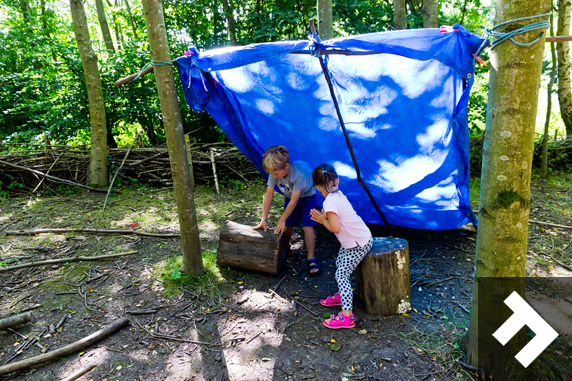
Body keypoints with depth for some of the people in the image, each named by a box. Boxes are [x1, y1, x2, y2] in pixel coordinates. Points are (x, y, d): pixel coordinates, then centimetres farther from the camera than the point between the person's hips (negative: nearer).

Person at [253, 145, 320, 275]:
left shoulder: (298, 174, -41)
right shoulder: (274, 173, -26)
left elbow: (294, 201, -34)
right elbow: (268, 196, -20)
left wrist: (282, 220, -25)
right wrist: (264, 219, -19)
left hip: (306, 196, -4)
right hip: (290, 197, 5)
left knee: (307, 226, -15)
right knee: (288, 225, 6)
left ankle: (311, 258, -5)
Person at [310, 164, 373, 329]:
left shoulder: (330, 202, -26)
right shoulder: (338, 194, 2)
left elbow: (336, 228, -29)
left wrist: (323, 220, -14)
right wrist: (324, 216, -5)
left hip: (359, 244, -9)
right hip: (356, 239, 9)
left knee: (341, 275, -5)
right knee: (339, 263, 23)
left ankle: (347, 316, -2)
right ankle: (342, 295, 42)